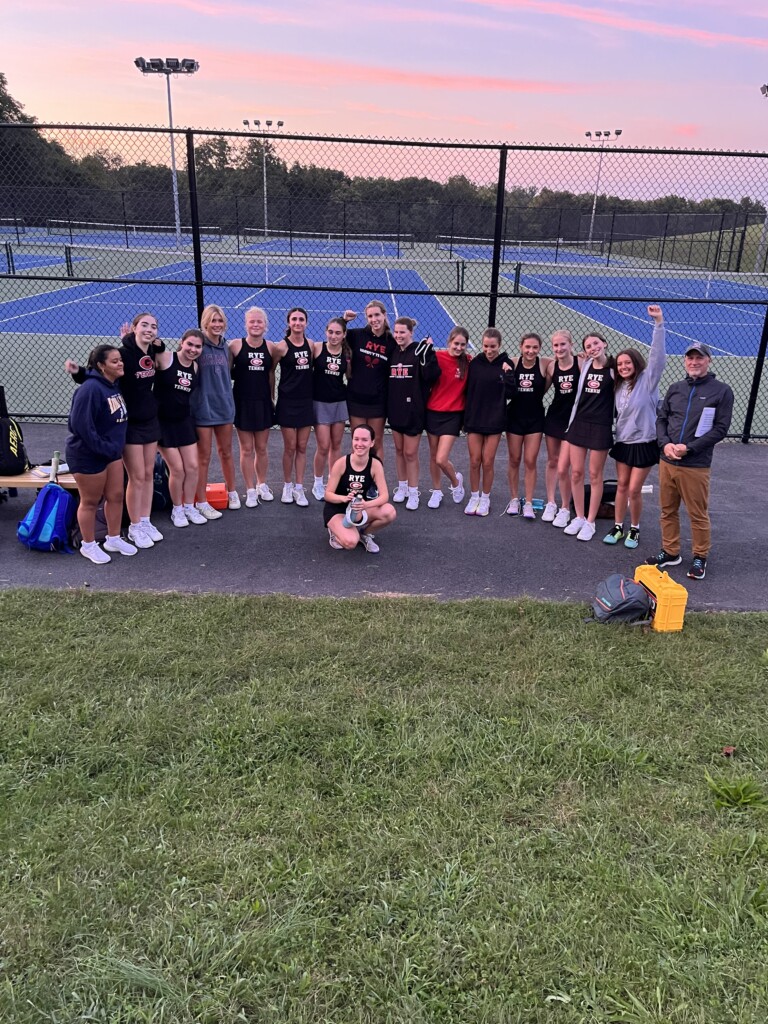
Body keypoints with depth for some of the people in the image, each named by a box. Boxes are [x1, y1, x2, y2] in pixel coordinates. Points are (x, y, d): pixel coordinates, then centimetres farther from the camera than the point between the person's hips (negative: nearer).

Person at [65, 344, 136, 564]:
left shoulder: (116, 385, 2)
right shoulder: (90, 389, -23)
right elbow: (80, 424, -26)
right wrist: (103, 448, -21)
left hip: (112, 452, 8)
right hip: (88, 455, -8)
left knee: (116, 496, 13)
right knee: (90, 501, 5)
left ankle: (114, 539, 28)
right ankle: (88, 546, 21)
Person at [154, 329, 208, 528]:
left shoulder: (196, 367, 3)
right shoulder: (165, 359, -14)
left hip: (185, 421, 5)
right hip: (164, 422, -5)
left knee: (193, 467, 7)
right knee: (177, 469, -1)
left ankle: (189, 507, 24)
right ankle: (177, 510, 19)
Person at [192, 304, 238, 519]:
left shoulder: (226, 347, 8)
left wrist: (225, 395, 14)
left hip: (224, 405, 5)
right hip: (203, 407, -5)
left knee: (226, 452, 17)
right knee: (204, 457, 2)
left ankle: (232, 492, 32)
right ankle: (202, 502, 11)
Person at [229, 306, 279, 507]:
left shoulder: (271, 347, 1)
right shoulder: (235, 345, -7)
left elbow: (271, 373, 10)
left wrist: (272, 398, 11)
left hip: (263, 402, 2)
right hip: (243, 402, -2)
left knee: (262, 448, 13)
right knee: (246, 449, 4)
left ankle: (262, 485, 30)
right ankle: (250, 491, 15)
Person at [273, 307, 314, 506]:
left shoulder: (310, 344, 5)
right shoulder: (282, 346, -8)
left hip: (306, 401, 4)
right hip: (288, 402, -4)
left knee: (302, 447, 6)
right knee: (290, 447, 3)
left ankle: (299, 488, 14)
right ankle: (287, 487, 18)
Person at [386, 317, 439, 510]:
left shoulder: (419, 352, -9)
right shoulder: (392, 353, 7)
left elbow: (430, 375, -20)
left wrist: (427, 354, -28)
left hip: (414, 411, -5)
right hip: (395, 409, 5)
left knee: (410, 453, 0)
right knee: (399, 450, 14)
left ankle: (413, 493, 13)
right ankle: (402, 487, 28)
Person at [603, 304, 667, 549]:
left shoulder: (648, 379, -10)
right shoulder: (619, 386, 7)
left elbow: (658, 354, -22)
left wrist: (658, 323, -29)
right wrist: (616, 435, 6)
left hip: (644, 443, -5)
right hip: (623, 441, 5)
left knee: (634, 490, -1)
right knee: (622, 486, 12)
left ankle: (635, 529, 18)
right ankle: (618, 527, 22)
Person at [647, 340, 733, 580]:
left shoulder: (721, 391, -2)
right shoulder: (675, 389, 11)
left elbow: (720, 429, -7)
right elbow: (661, 420, 13)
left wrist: (689, 448, -15)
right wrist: (665, 444, -7)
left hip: (696, 466, -4)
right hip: (667, 462, 5)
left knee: (698, 515, 3)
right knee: (668, 510, 12)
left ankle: (700, 558, 18)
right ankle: (670, 552, 27)